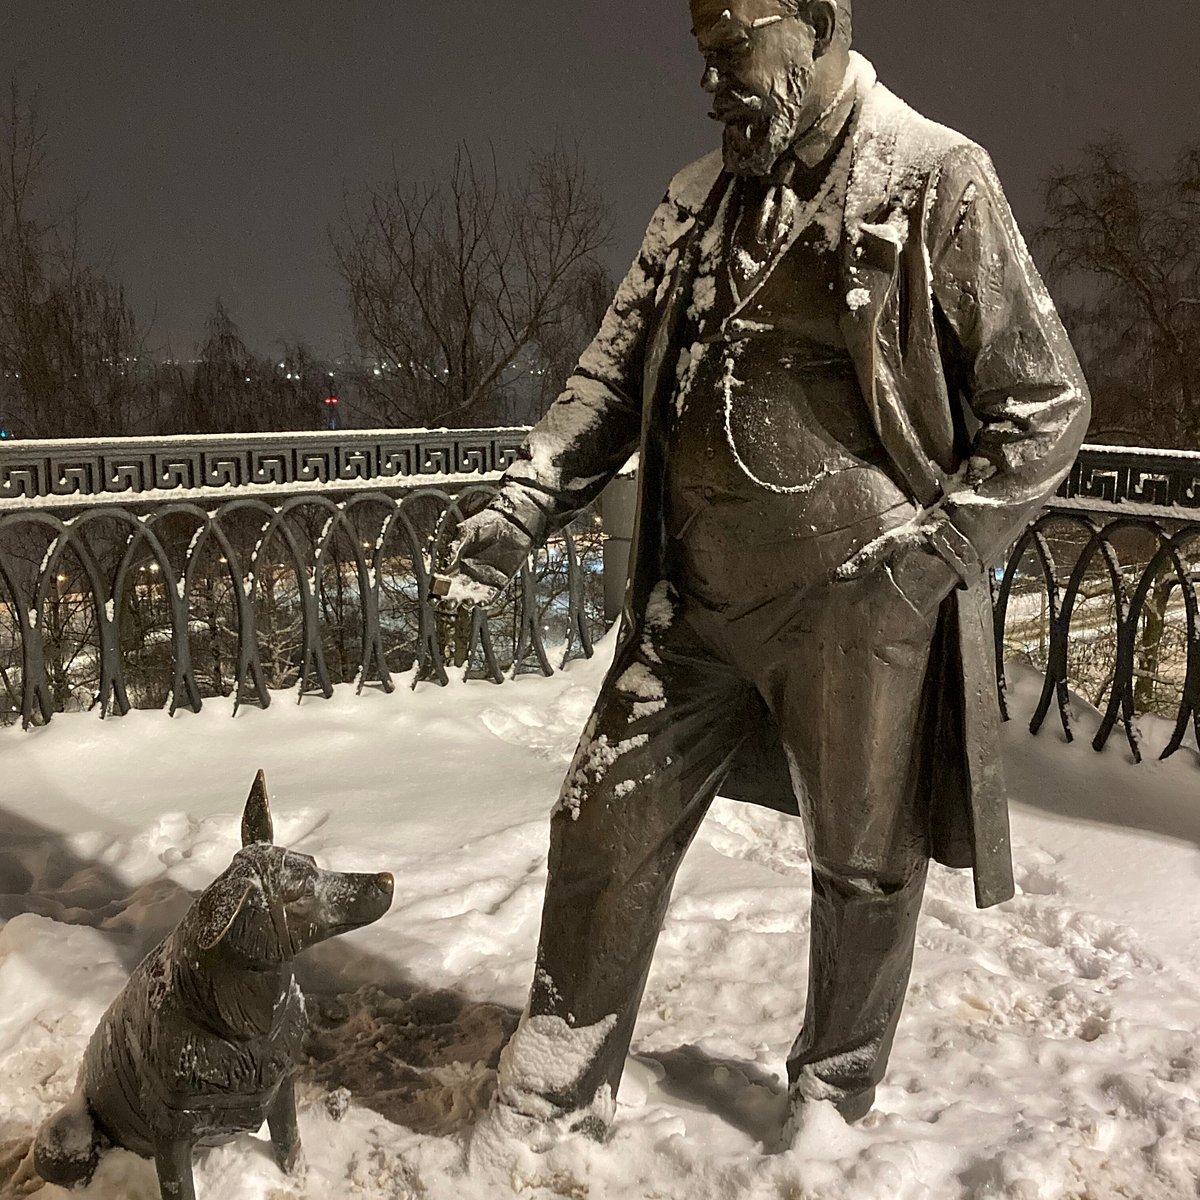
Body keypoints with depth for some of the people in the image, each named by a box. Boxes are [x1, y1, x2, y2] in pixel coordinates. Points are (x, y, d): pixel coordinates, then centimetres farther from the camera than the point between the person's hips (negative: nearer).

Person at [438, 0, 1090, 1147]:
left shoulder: (935, 178, -6)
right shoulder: (698, 199, 11)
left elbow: (1045, 401, -5)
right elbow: (615, 372, 13)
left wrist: (930, 548, -14)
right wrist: (523, 504, -1)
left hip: (857, 607, -4)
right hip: (695, 602, 5)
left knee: (863, 865, 11)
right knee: (603, 827, 7)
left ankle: (833, 1098, 38)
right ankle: (549, 1099, 27)